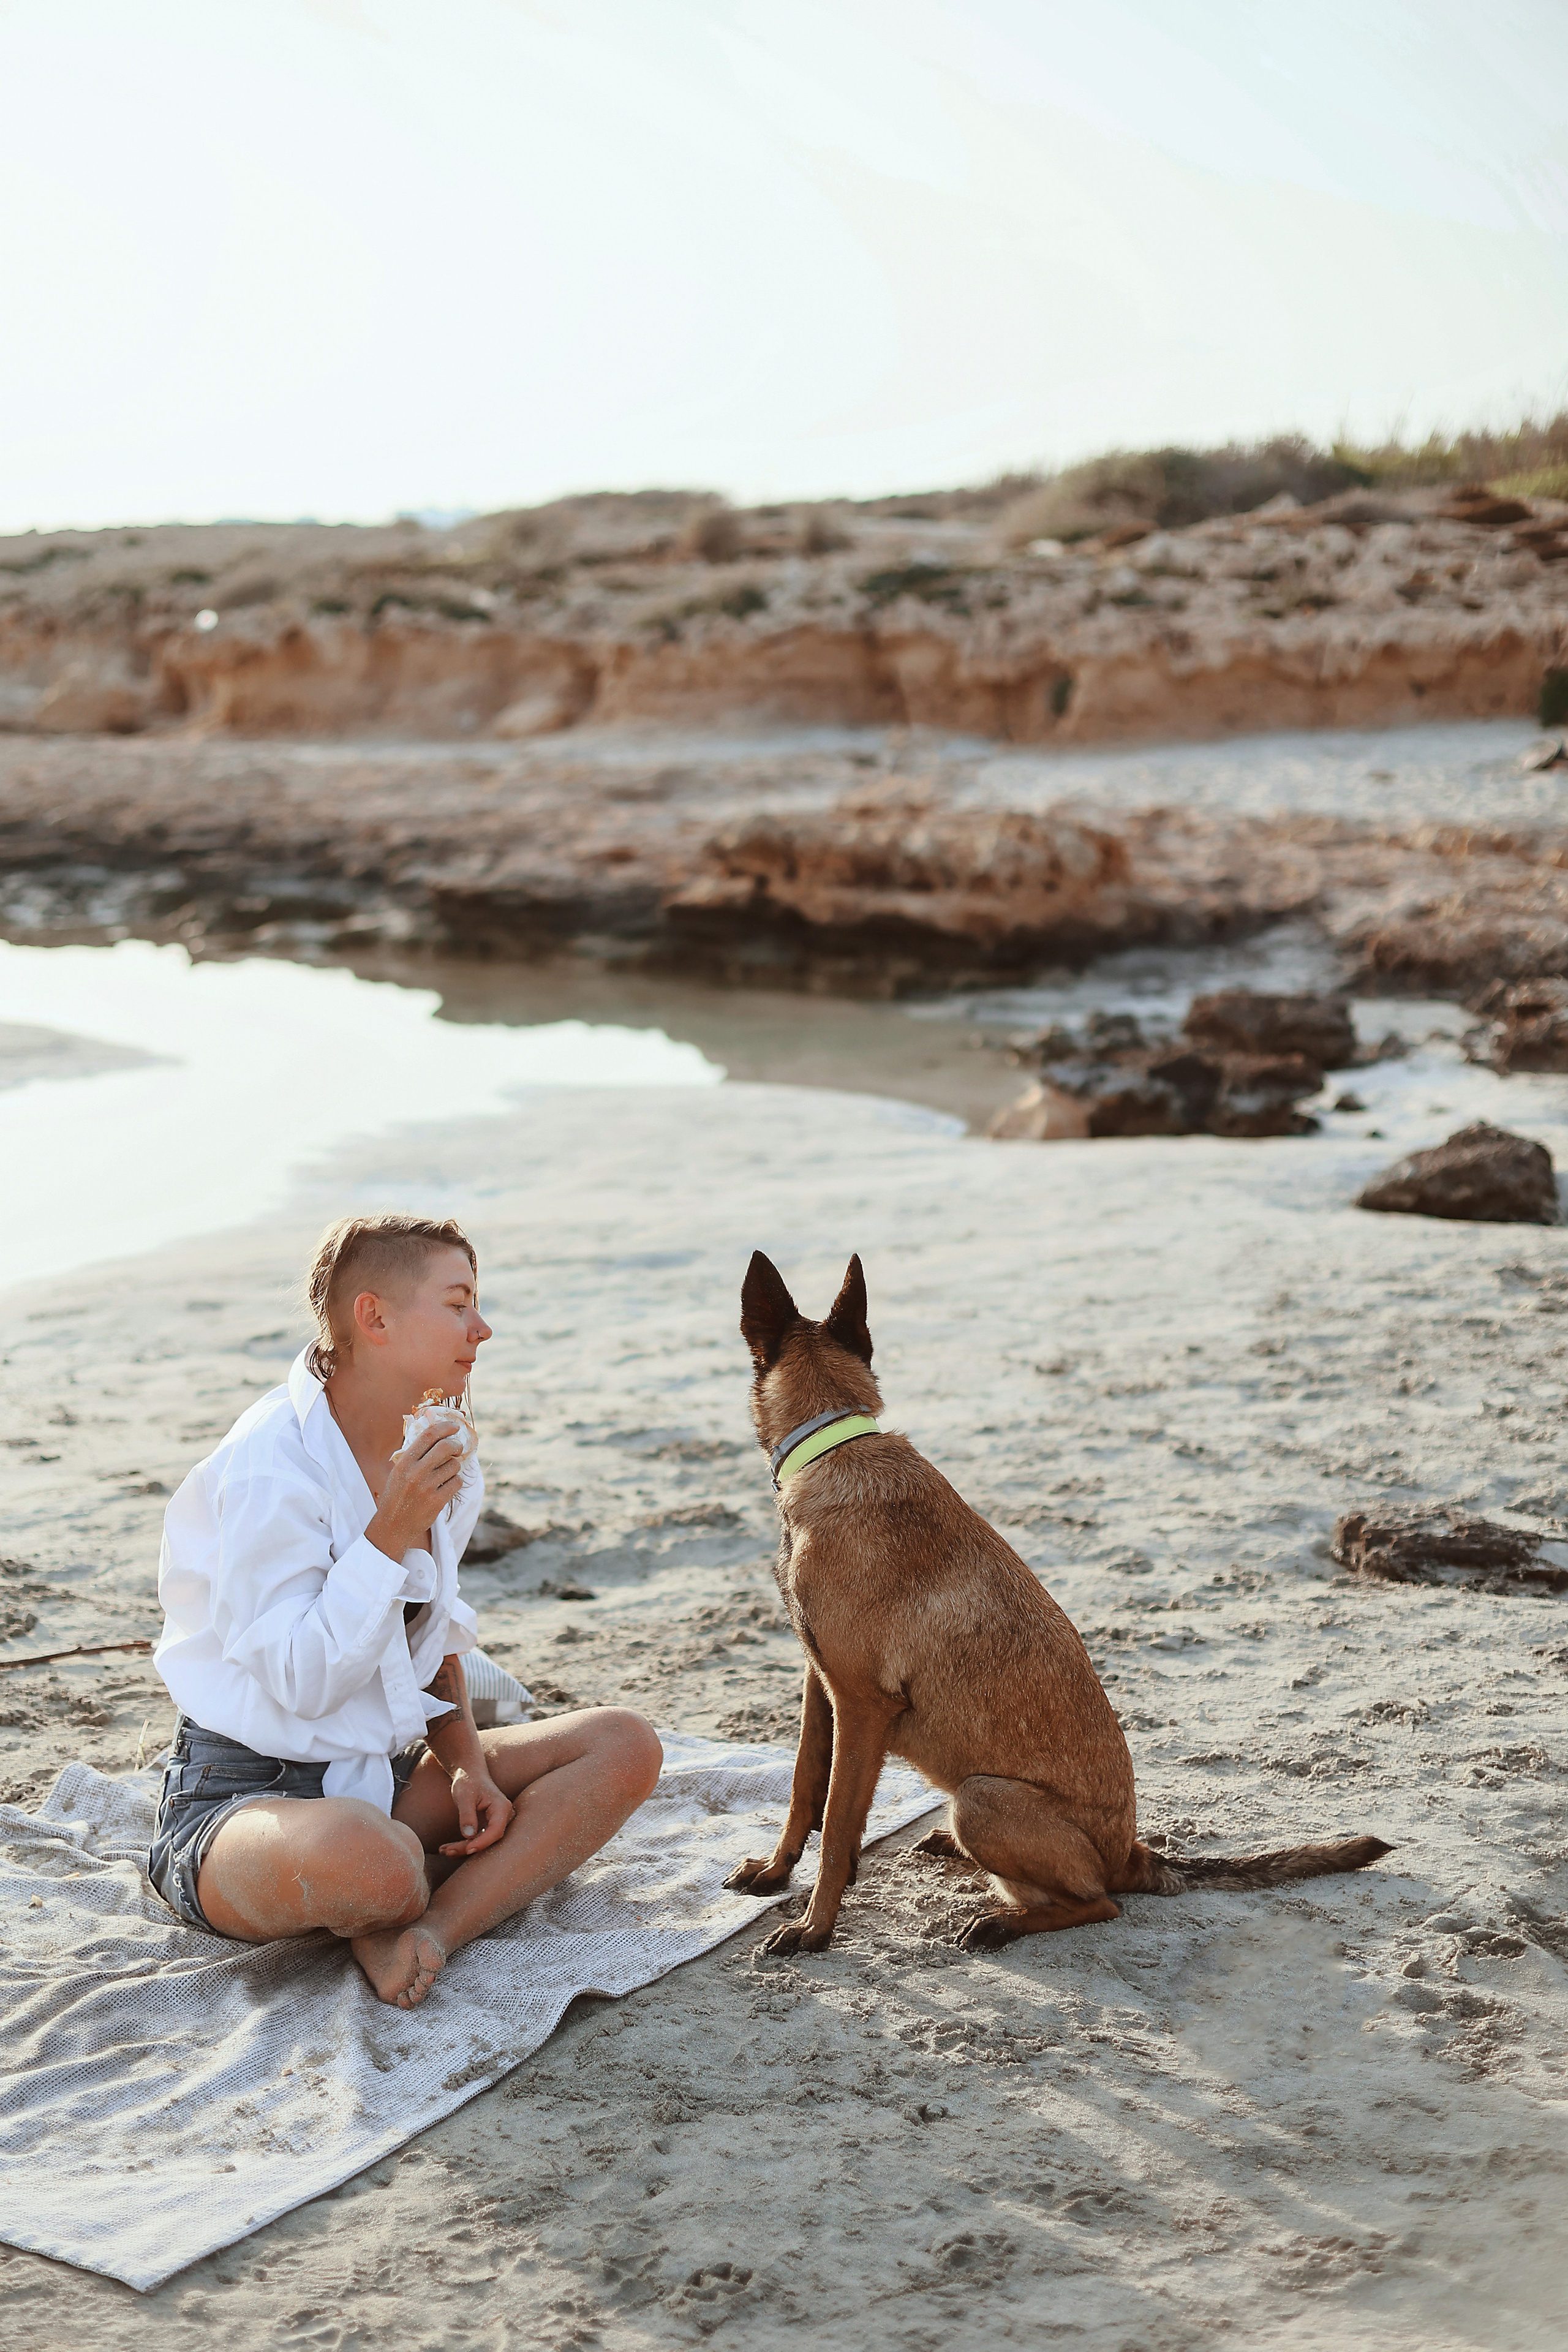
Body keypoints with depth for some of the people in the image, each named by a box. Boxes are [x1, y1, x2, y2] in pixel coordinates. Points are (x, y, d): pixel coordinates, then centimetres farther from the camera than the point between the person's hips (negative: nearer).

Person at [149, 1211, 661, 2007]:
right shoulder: (271, 1465, -20)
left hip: (383, 1772, 8)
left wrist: (466, 1763, -1)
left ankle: (425, 1930, -20)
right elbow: (299, 1683, -23)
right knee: (375, 1861, -42)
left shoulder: (440, 1457, 5)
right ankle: (406, 1912, -5)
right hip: (244, 1789, -8)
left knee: (626, 1747, -8)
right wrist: (392, 1531, -26)